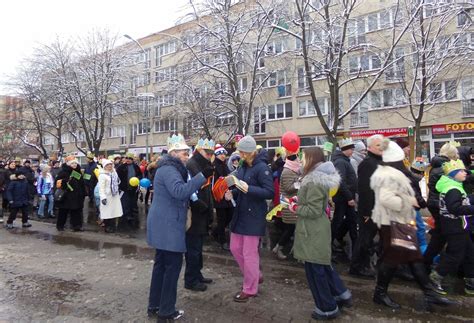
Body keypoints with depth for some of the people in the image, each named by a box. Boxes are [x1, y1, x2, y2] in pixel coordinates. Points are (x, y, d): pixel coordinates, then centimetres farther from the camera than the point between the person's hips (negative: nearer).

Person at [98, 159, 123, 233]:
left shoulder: (114, 172, 9)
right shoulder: (102, 175, -14)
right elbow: (101, 187, -19)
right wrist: (103, 197, -25)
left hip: (115, 195, 7)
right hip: (107, 196, -7)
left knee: (114, 211, 11)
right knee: (107, 212, -1)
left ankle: (112, 227, 22)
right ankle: (107, 227, 12)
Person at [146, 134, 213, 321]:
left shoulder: (170, 168, 17)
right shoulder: (169, 170, -17)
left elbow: (177, 193, 20)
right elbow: (179, 191, -33)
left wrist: (198, 183, 8)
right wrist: (202, 177, -34)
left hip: (164, 225, 11)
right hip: (168, 226, -11)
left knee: (161, 264, 16)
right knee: (173, 265, -2)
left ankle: (154, 306, 27)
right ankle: (166, 311, 9)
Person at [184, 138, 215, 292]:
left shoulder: (205, 166, 15)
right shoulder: (190, 165, -16)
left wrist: (209, 209, 12)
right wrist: (202, 206, -18)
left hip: (202, 215, 9)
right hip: (193, 215, -9)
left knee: (198, 247, 18)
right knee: (193, 248, 1)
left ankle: (197, 275, 31)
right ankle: (190, 280, 14)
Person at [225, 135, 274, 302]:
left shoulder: (262, 167, -16)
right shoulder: (242, 167, 7)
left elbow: (270, 192, -21)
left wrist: (249, 189, -31)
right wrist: (232, 193, -4)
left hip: (254, 215, -8)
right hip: (240, 213, 9)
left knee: (249, 253, 3)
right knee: (235, 248, 15)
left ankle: (250, 289, 22)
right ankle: (255, 276, 36)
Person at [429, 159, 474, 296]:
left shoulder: (455, 187, 13)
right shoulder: (453, 189, -21)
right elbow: (455, 208, -30)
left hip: (459, 228, 11)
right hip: (455, 228, -11)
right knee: (455, 256, -2)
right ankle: (435, 278, 10)